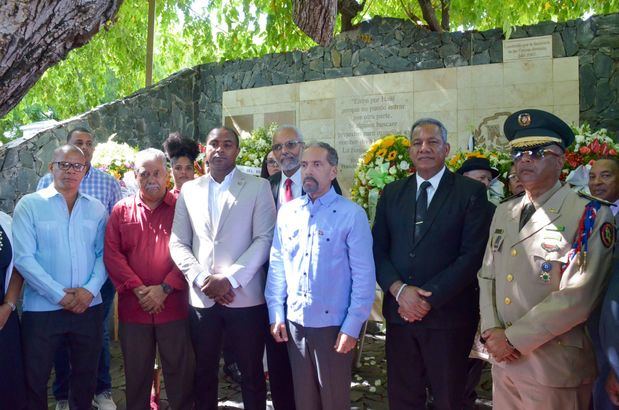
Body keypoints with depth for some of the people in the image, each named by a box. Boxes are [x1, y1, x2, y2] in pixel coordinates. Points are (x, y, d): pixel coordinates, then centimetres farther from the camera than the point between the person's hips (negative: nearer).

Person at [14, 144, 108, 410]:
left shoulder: (96, 208, 7)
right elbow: (23, 258, -10)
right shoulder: (29, 205, -3)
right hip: (42, 308, -2)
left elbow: (103, 253, 4)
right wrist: (60, 295, -15)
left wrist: (90, 289, -12)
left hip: (89, 307, 3)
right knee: (35, 379, 9)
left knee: (86, 375, 16)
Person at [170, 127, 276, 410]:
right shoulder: (189, 190, 10)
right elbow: (178, 243, 6)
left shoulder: (258, 187, 1)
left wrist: (230, 278, -15)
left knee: (252, 373, 10)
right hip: (201, 297, 3)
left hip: (245, 297, -2)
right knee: (203, 372, 14)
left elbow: (264, 239, -7)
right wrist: (201, 279, -9)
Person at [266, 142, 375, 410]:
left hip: (333, 322, -3)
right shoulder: (286, 212, 3)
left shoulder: (352, 214, -10)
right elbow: (277, 264, 6)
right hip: (294, 321, 4)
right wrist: (276, 313, 3)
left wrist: (352, 327, -12)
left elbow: (364, 275, -11)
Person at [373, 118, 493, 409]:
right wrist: (399, 290, -11)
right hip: (399, 312, 3)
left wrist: (430, 298, -14)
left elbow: (473, 254, -10)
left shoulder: (471, 192, -3)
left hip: (448, 314, -3)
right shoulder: (391, 193, 10)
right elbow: (378, 250, 6)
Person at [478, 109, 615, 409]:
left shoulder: (590, 216, -12)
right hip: (503, 360, 6)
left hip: (554, 366, -5)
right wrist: (491, 331, -6)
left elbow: (577, 298, -19)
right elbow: (487, 276, 10)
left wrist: (512, 338, -16)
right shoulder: (503, 212, 9)